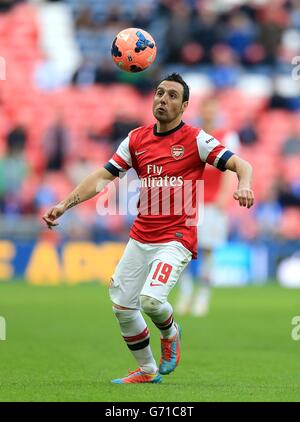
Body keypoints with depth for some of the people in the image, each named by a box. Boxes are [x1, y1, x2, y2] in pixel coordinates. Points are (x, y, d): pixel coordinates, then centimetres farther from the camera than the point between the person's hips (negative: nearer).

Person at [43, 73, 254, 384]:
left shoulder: (196, 139, -5)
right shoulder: (137, 139, 8)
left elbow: (241, 165, -10)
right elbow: (102, 176, 8)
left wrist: (243, 186, -33)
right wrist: (64, 205, -1)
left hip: (176, 239, -6)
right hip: (140, 238, 6)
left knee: (151, 299, -24)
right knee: (122, 306, 7)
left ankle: (170, 334, 11)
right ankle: (147, 371, 26)